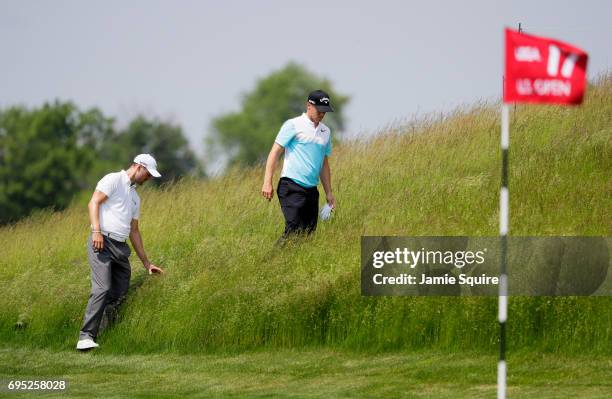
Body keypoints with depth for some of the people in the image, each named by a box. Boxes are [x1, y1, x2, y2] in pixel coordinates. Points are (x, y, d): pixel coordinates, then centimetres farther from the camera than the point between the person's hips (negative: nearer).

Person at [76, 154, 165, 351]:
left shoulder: (135, 197, 27)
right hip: (102, 243, -9)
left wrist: (146, 263, 27)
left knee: (120, 295, -1)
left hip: (121, 249, 9)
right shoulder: (113, 180, 2)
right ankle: (86, 336, -24)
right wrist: (96, 230, -23)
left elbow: (134, 231, 29)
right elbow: (94, 203, -10)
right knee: (102, 289, -20)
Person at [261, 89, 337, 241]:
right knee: (293, 229, -19)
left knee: (309, 233, 1)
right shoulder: (293, 125, -3)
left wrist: (329, 193, 21)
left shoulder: (325, 131, 17)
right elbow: (275, 152, -6)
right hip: (291, 187, -7)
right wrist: (267, 182, -14)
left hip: (311, 189, 7)